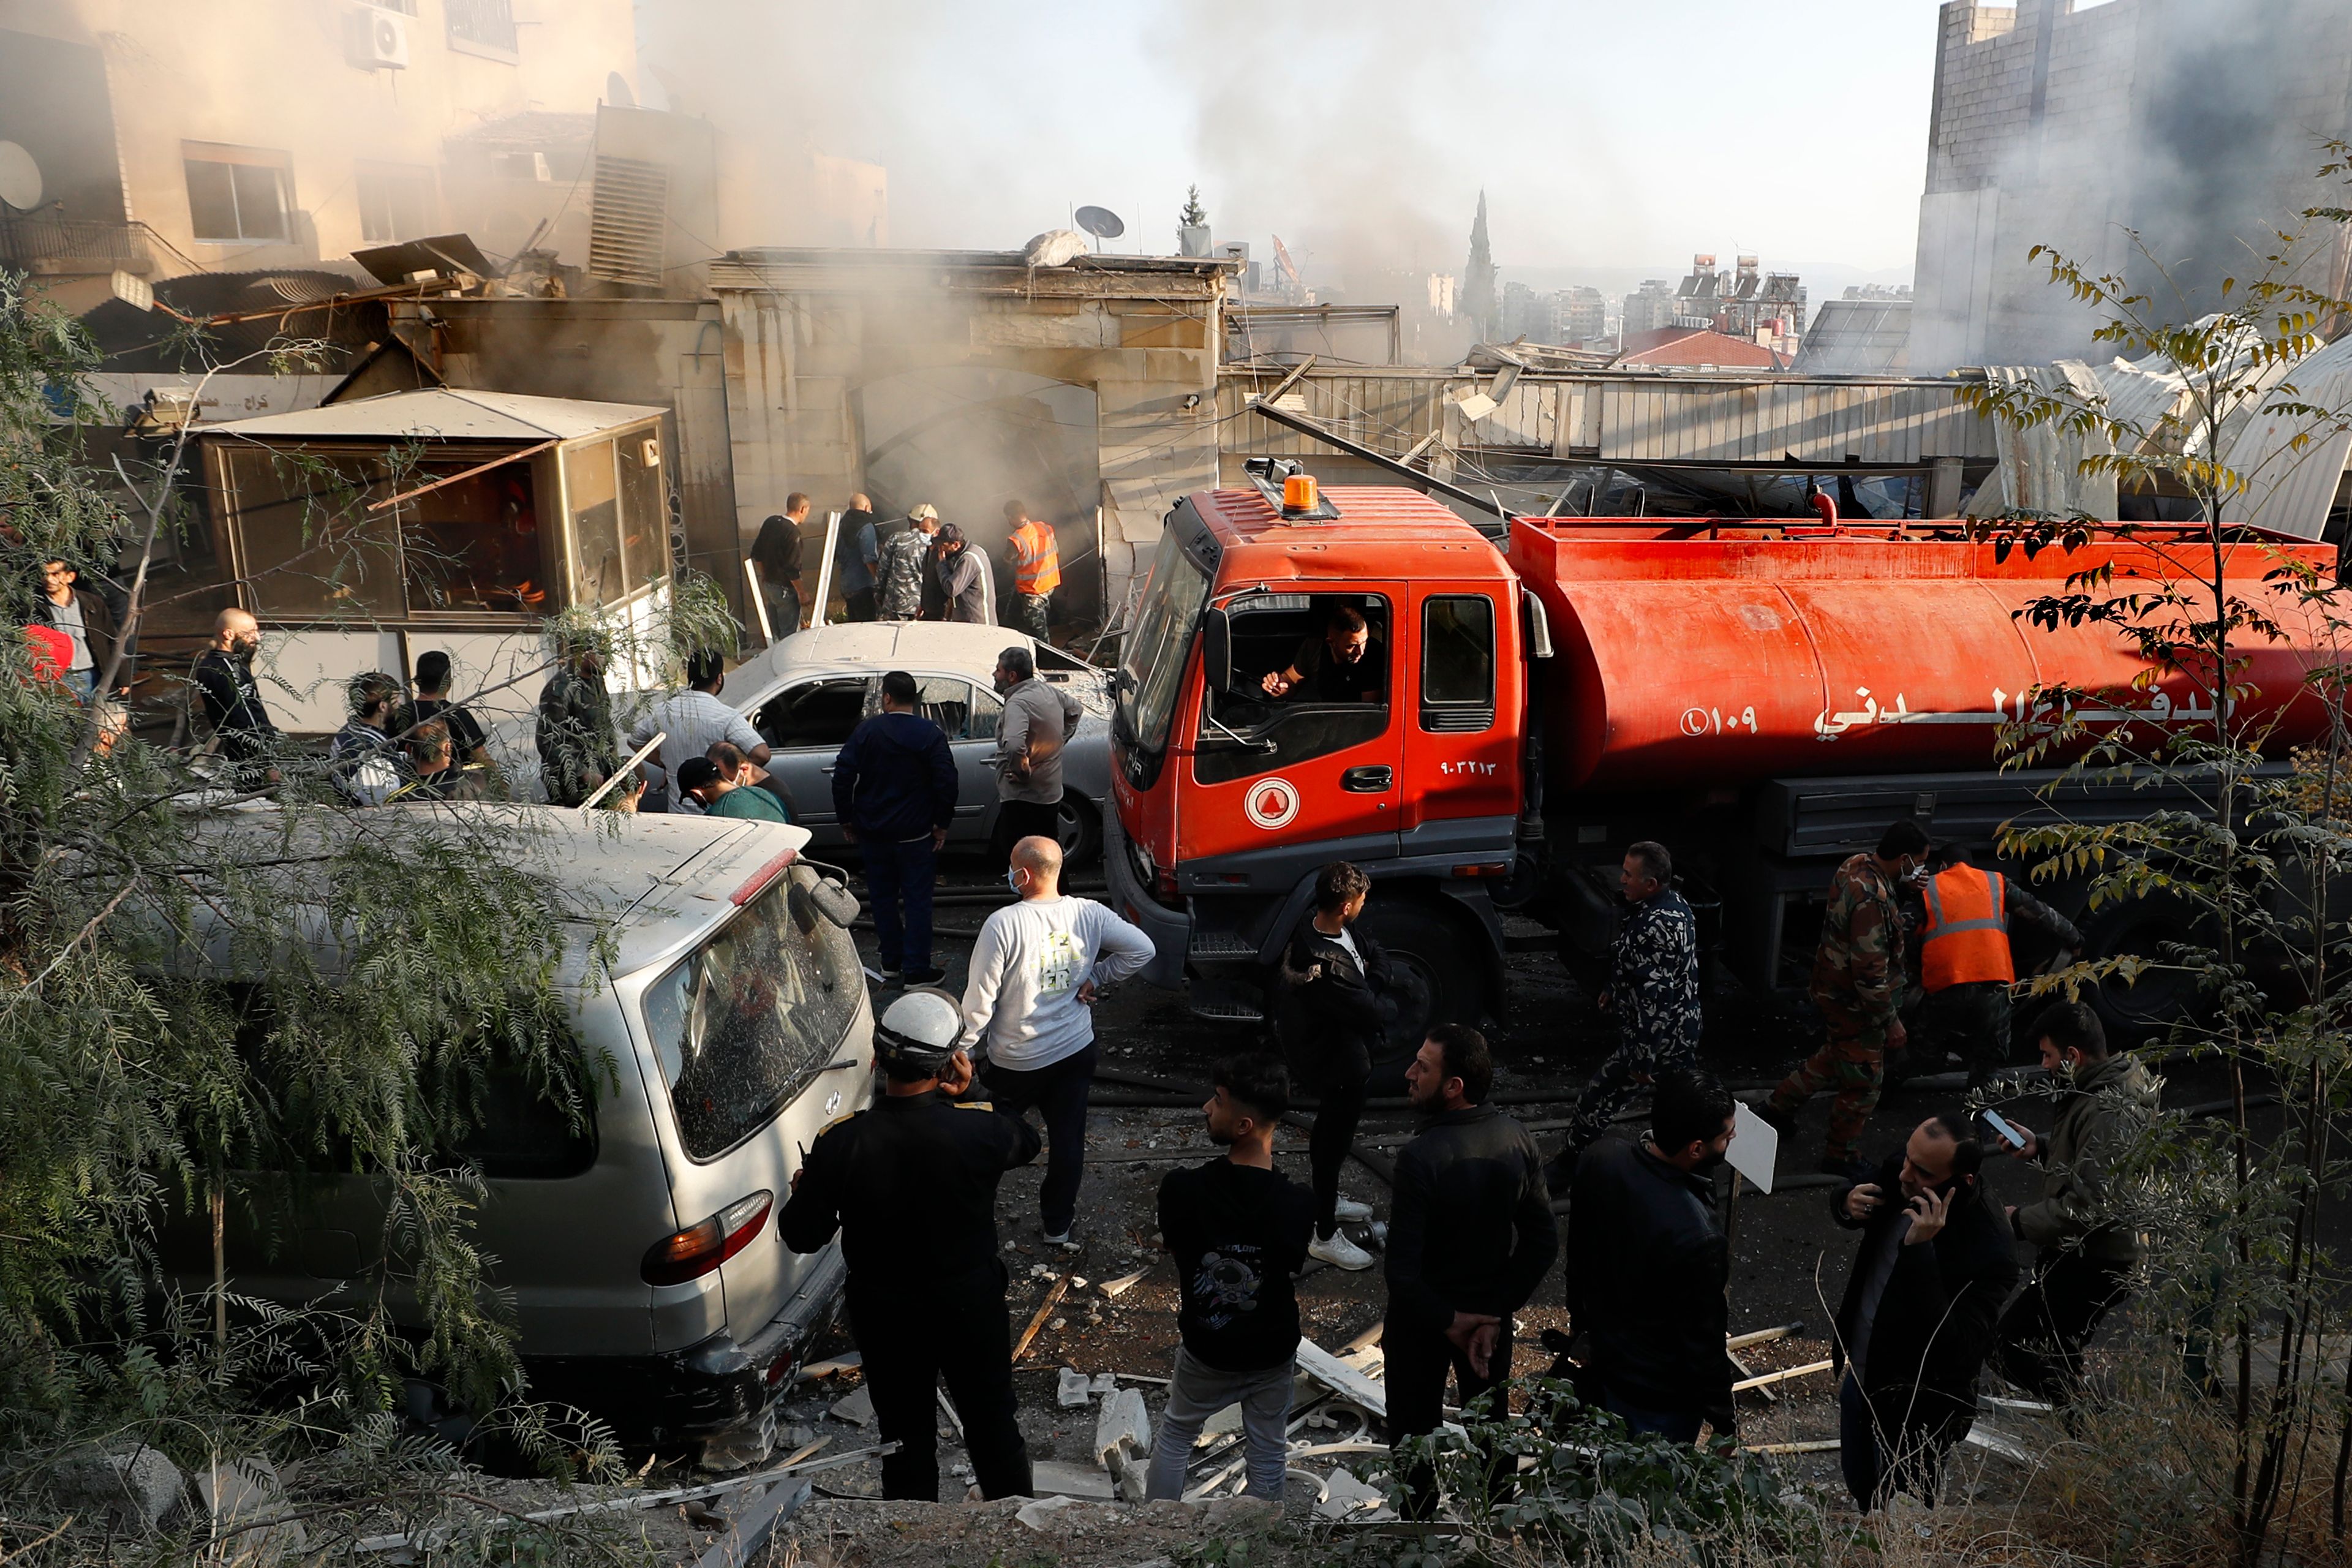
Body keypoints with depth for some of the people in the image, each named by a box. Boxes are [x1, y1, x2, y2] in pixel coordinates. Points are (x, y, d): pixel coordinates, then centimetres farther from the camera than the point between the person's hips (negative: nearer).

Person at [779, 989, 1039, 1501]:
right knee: (993, 1424, 22)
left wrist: (803, 1190, 8)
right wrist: (967, 1099, -9)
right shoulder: (978, 1131, -25)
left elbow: (802, 1236, -11)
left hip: (885, 1315, 0)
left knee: (906, 1438, 20)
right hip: (971, 1306, 0)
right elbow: (1027, 1141, 0)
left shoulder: (839, 1145, -24)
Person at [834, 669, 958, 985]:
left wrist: (846, 820, 7)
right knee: (917, 899, 3)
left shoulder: (866, 731, -3)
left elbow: (842, 777, -3)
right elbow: (946, 781, -12)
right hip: (915, 834, -2)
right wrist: (942, 824, -3)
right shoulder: (930, 734, -7)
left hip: (873, 831, 2)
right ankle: (916, 969, 3)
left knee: (883, 896, 15)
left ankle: (891, 962, 23)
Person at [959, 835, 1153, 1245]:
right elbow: (1142, 949, -1)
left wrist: (965, 1046, -3)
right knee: (1068, 1139, 18)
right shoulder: (1090, 914, -11)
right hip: (1077, 1050, 4)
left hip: (1016, 1061, -4)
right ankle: (1058, 1223, 35)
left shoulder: (1003, 925, -24)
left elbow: (980, 1000, -18)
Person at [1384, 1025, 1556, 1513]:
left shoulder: (1420, 1159, -32)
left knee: (1414, 1434, 18)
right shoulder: (1516, 1139, -15)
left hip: (1421, 1321, -5)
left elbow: (1403, 1271, -30)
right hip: (1489, 1313, 5)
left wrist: (1448, 1322, -14)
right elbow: (1544, 1243, -10)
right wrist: (1495, 1315, -7)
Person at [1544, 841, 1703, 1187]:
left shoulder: (1657, 927, -31)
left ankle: (1565, 1168, 19)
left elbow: (1654, 998, -29)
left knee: (1597, 1102, 4)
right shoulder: (1673, 902, 1)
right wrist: (1614, 989, 29)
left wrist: (1642, 1059, -23)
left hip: (1656, 1038, -10)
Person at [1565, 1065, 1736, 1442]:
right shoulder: (1699, 1240, -38)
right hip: (1660, 1397, -6)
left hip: (1601, 1360, 6)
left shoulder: (1599, 1159, -18)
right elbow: (1703, 1341, -23)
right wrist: (1723, 1423, -5)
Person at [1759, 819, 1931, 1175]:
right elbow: (1870, 972, -30)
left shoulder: (1856, 864, -4)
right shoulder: (1872, 900, -34)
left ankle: (1778, 1107, 43)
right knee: (1863, 1083, 8)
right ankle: (1839, 1158, 26)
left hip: (1833, 985, 10)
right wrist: (1890, 1022, -21)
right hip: (1855, 1003, -10)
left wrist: (1905, 885, 7)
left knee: (1835, 1057, 29)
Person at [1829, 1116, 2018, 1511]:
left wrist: (1920, 1250, -45)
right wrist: (1848, 1204, -19)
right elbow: (1843, 1200, 6)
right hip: (1858, 1373, 7)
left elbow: (1955, 1351, -40)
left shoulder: (1988, 1255, -34)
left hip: (1914, 1413, -7)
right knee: (1861, 1491, 30)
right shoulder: (1898, 1171, -15)